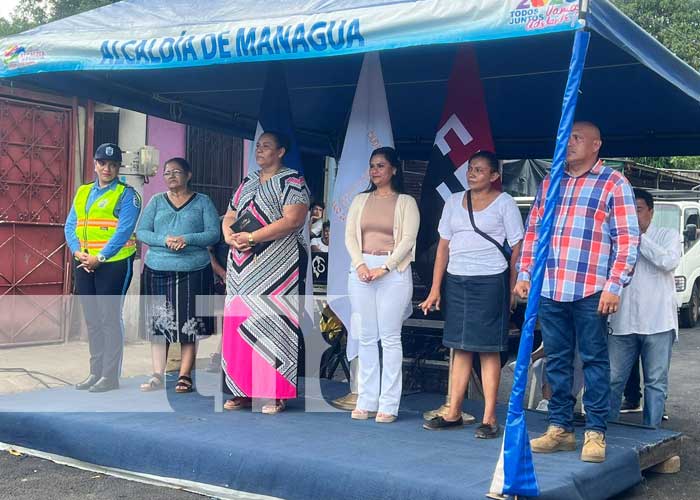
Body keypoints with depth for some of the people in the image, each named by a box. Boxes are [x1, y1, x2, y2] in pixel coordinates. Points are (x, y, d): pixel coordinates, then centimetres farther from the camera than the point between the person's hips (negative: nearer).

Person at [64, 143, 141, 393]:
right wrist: (77, 252, -7)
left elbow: (124, 231, -13)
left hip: (114, 263, -6)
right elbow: (70, 226, 10)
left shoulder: (126, 195, -3)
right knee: (91, 319, 11)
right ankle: (96, 372, 20)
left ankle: (110, 375, 3)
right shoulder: (82, 192, 16)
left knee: (109, 318, -4)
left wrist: (100, 257, -18)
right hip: (85, 264, 6)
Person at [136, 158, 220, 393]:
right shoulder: (156, 201, 15)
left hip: (194, 271, -2)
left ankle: (184, 376, 3)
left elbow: (213, 233, 0)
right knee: (158, 323, 1)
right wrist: (165, 240, -12)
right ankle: (157, 375, 8)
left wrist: (187, 239, -15)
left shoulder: (203, 202, 9)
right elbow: (141, 232, 6)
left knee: (190, 325, -2)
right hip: (157, 270, 2)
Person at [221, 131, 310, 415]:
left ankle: (275, 395, -4)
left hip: (275, 267, -7)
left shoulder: (291, 181, -2)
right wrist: (230, 236, -3)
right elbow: (229, 217, 20)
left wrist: (252, 237, -17)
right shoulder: (247, 182, 20)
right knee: (238, 326, 5)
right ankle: (244, 391, 12)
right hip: (241, 269, 7)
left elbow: (292, 220, -15)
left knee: (271, 326, -9)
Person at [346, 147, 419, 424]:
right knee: (366, 337, 5)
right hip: (361, 269, 4)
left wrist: (384, 268, -14)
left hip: (393, 271, -3)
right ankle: (366, 401, 10)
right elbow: (350, 235, 7)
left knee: (390, 337, -3)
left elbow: (408, 239, -6)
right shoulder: (360, 200, 14)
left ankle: (388, 404, 1)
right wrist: (360, 264, -9)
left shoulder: (406, 202, 3)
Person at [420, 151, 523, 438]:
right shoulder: (454, 202, 12)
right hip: (456, 281, 4)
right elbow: (444, 246, 12)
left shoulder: (504, 203, 1)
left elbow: (517, 248, -1)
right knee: (460, 347, 8)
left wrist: (513, 289, -7)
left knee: (488, 349, -2)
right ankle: (454, 414, 14)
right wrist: (435, 288, 7)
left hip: (489, 281, -4)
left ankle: (489, 419, 2)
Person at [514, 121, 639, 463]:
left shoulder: (614, 184, 1)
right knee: (557, 361, 9)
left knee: (594, 361, 2)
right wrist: (524, 274, 10)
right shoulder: (549, 183, 16)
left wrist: (614, 285, -12)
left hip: (590, 292, -5)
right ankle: (560, 428, 18)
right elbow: (532, 231, 19)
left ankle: (595, 432, 9)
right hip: (549, 290, 5)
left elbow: (627, 239, -5)